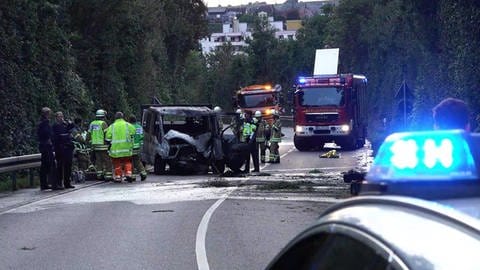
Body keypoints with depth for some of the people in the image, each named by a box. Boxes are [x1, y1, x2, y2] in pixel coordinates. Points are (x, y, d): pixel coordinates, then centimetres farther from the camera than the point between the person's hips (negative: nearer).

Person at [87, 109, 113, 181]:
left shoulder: (92, 124, 11)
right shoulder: (103, 124, -10)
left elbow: (88, 135, 15)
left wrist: (91, 142, 23)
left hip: (95, 145, 7)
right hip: (103, 146, -7)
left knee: (98, 160, 12)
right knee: (107, 161, -2)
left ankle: (99, 175, 12)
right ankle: (108, 175, -5)